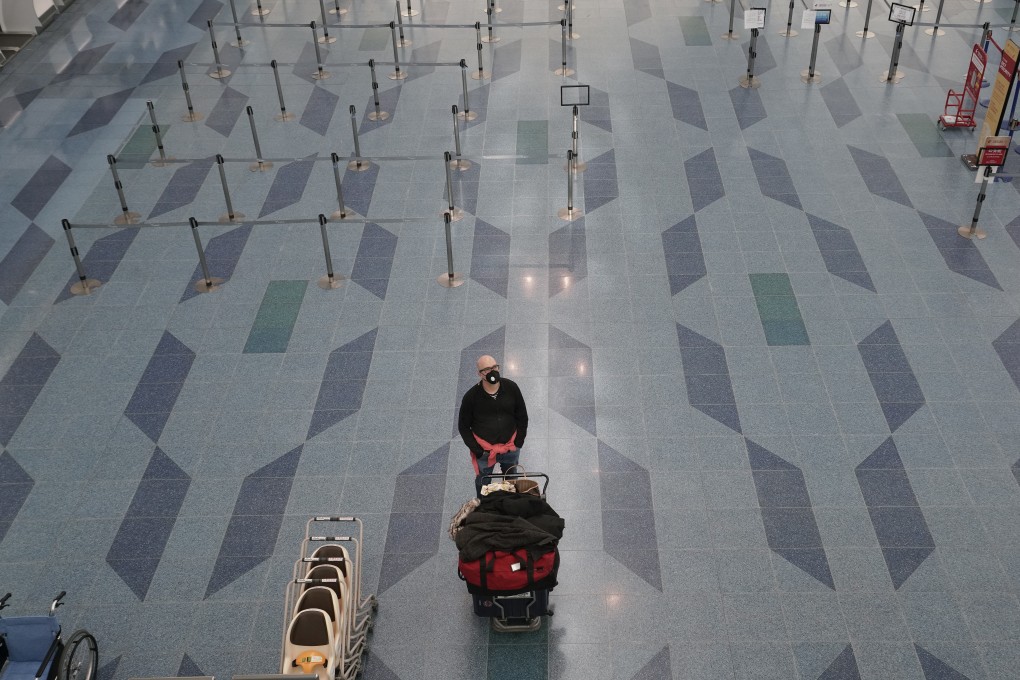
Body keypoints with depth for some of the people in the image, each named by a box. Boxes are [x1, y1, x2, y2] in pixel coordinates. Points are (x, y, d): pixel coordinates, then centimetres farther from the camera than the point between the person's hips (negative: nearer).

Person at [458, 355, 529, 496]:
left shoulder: (511, 388, -14)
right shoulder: (471, 396, -20)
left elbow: (522, 416, -1)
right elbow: (463, 426, -9)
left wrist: (518, 442, -4)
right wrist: (477, 450, -12)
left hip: (510, 448, 2)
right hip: (484, 451, -2)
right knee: (483, 483, 20)